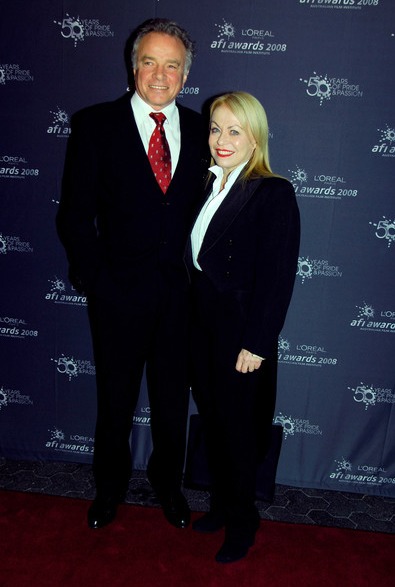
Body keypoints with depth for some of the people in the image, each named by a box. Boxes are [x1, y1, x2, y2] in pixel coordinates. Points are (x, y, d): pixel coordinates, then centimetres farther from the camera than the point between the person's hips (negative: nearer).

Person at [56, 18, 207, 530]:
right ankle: (110, 486, 41)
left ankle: (168, 481, 42)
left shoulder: (200, 131, 4)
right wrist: (93, 277, -9)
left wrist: (198, 274, -4)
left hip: (182, 292, 2)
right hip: (119, 291, -2)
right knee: (115, 397, 15)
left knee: (173, 396, 17)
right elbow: (76, 213, -5)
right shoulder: (95, 125, -3)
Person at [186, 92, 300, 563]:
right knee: (211, 420, 19)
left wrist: (256, 344, -18)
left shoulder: (274, 193, -15)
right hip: (203, 327, 7)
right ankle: (222, 504, 42)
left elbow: (277, 277, -18)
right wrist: (192, 319, 4)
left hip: (241, 336, -6)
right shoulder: (208, 187, 7)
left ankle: (241, 522, 35)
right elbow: (196, 262, 7)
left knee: (238, 430, 10)